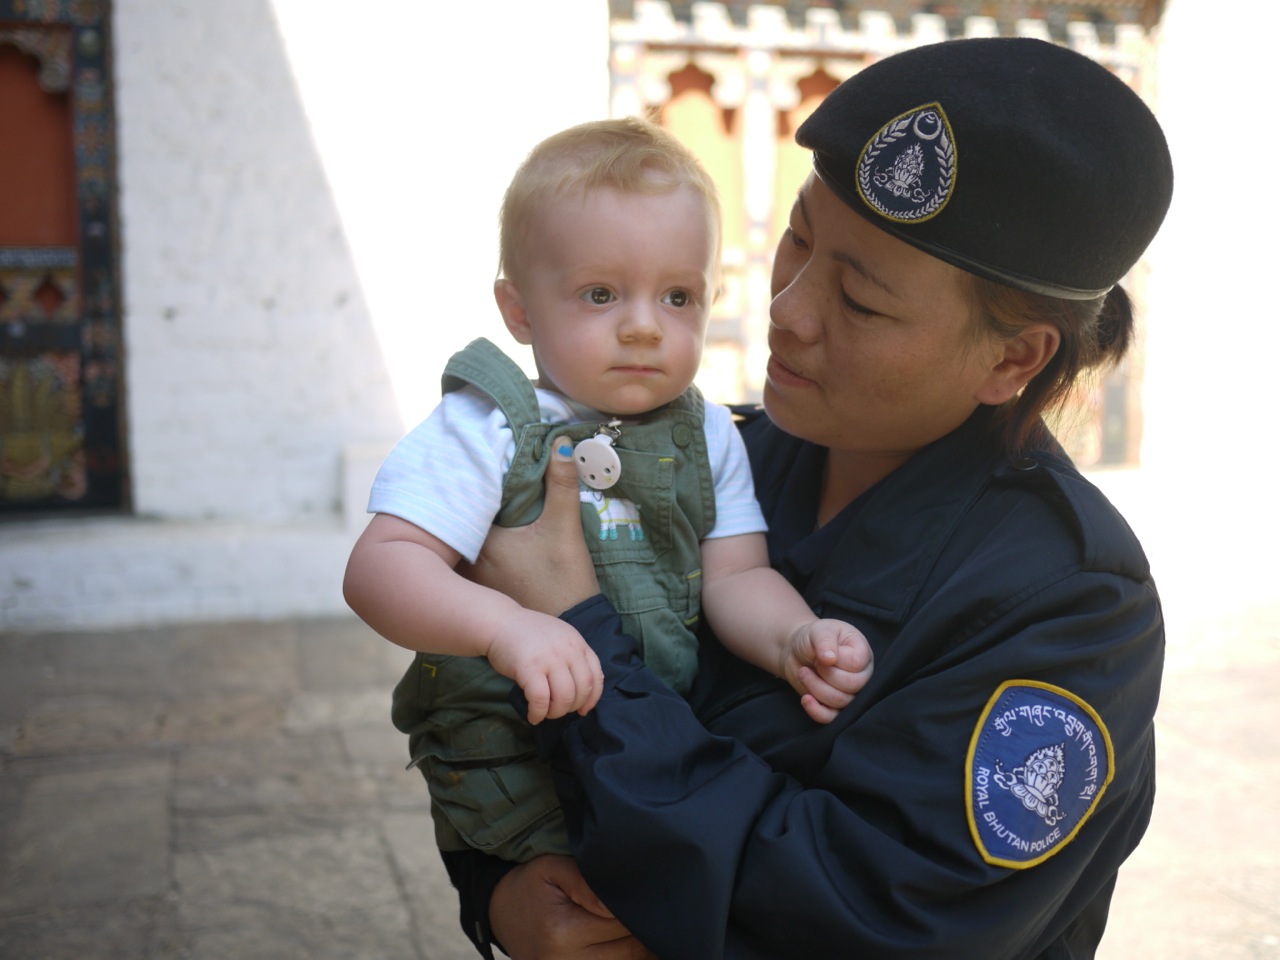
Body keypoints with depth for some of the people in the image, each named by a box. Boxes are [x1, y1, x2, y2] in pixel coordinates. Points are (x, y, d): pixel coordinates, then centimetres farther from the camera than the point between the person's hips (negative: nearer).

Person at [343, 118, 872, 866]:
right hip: (514, 746, -6)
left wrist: (793, 641, -20)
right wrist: (504, 625, -33)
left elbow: (735, 575, 3)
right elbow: (379, 567, -16)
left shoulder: (708, 435, 8)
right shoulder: (487, 431, -8)